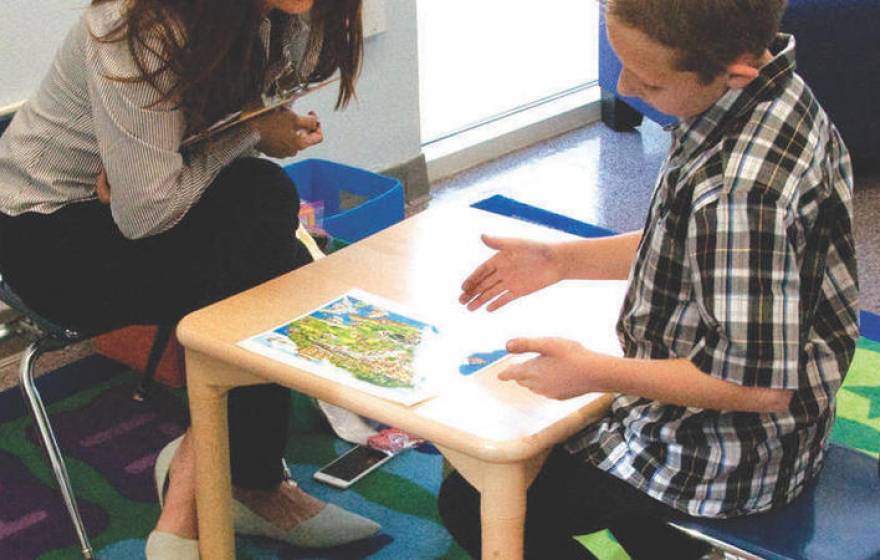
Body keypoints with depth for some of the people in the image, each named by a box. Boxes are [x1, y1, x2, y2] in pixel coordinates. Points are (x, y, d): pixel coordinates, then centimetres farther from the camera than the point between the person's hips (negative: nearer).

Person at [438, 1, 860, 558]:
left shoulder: (742, 189, -36)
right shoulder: (772, 93, -5)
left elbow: (761, 385, -31)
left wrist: (595, 373, -23)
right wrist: (562, 259, 5)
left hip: (727, 458, -10)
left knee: (470, 502, 3)